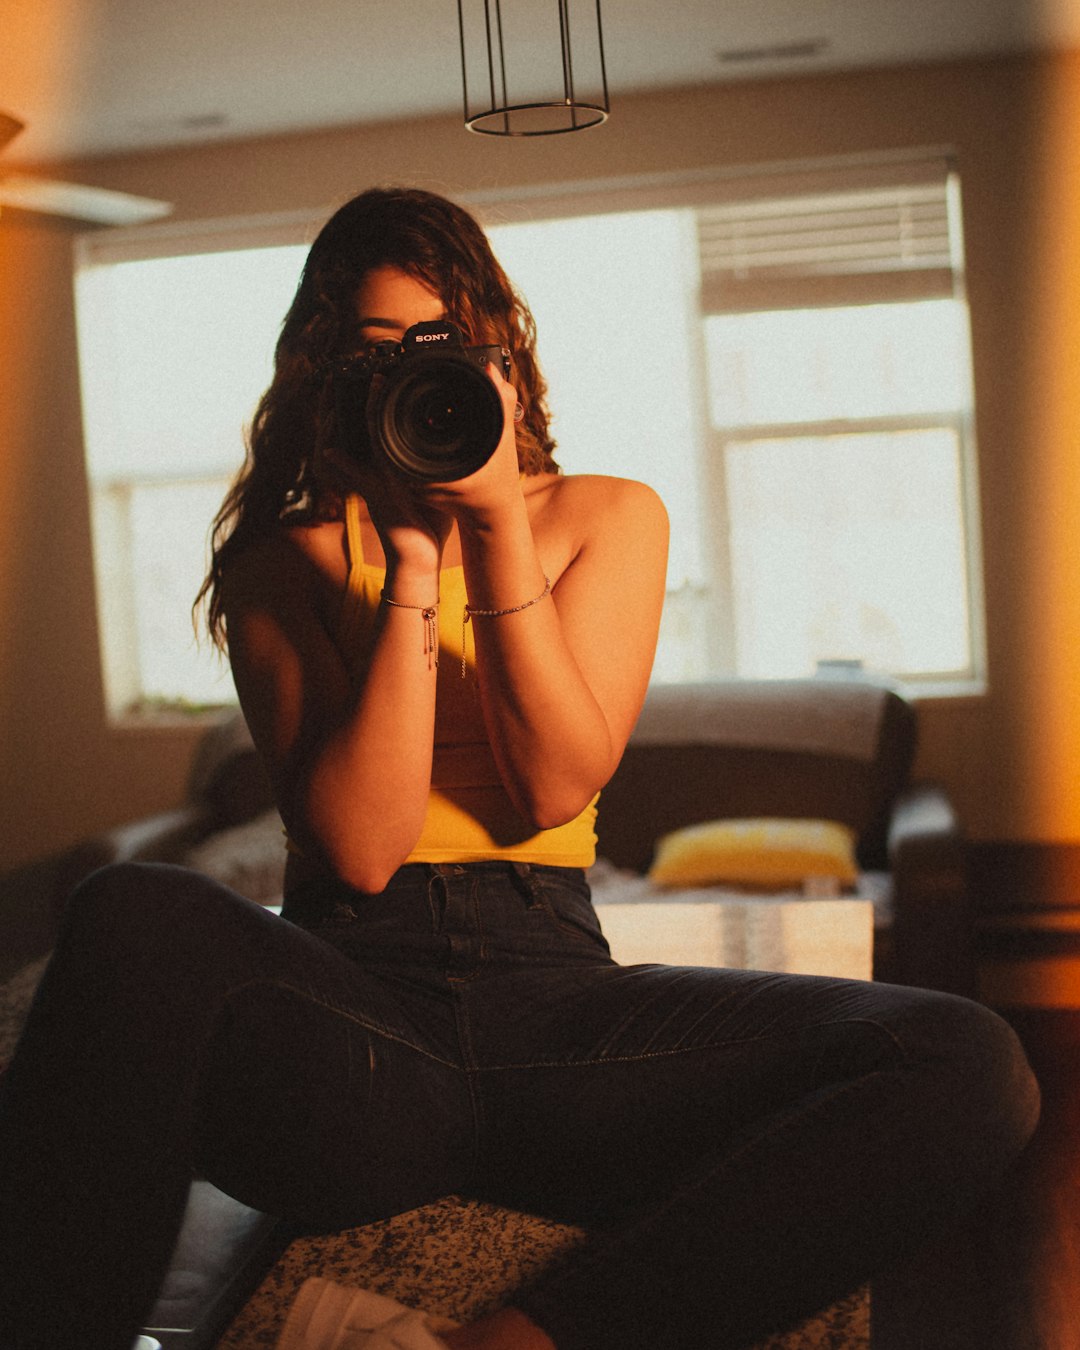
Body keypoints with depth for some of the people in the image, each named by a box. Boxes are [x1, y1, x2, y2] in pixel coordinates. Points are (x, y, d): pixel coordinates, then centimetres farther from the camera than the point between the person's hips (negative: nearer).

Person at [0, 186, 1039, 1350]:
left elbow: (555, 789, 0)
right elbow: (359, 850, -6)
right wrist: (410, 564, -9)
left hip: (550, 985, 3)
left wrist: (499, 523, -6)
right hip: (351, 994, -2)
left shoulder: (607, 518, 15)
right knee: (138, 920, -38)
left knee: (969, 1068, -22)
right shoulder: (287, 562, 9)